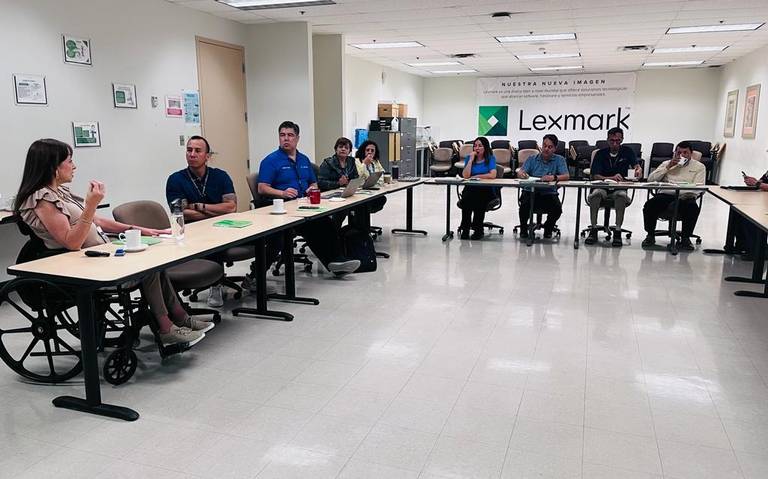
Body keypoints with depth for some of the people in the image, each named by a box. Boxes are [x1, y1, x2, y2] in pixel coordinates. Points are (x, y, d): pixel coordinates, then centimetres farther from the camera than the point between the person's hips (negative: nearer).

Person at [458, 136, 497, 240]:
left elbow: (493, 175, -13)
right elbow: (465, 175, -4)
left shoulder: (490, 158, 3)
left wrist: (476, 176, -7)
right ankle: (465, 229, -24)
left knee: (479, 197, -34)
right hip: (470, 188, 2)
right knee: (466, 197, -31)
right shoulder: (469, 158, 10)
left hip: (487, 190, -2)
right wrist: (471, 160, -6)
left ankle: (478, 229, -22)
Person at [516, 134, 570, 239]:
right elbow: (520, 172, -3)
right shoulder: (532, 159, 12)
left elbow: (566, 176, -8)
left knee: (557, 209, -28)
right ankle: (523, 229, -2)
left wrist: (554, 177, -29)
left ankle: (548, 228, 7)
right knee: (525, 204, -32)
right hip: (530, 191, 0)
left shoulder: (559, 160, 8)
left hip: (549, 193, 0)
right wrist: (521, 173, -29)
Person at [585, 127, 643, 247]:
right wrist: (612, 178, -21)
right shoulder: (601, 154, 7)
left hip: (619, 188, 0)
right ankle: (593, 230, -23)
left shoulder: (627, 152, 9)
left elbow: (637, 166, -7)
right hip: (602, 187, 0)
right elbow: (595, 176, -3)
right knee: (596, 193, -34)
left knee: (621, 195, -35)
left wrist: (638, 171, -33)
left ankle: (617, 231, -26)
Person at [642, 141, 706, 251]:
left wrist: (683, 195, -21)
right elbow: (651, 179, 6)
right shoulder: (667, 163, 20)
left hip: (685, 197, -1)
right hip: (665, 195, 1)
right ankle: (650, 235, -8)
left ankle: (685, 238, -13)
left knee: (693, 208, -34)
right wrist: (668, 167, -2)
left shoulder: (699, 167, 14)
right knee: (649, 204, -29)